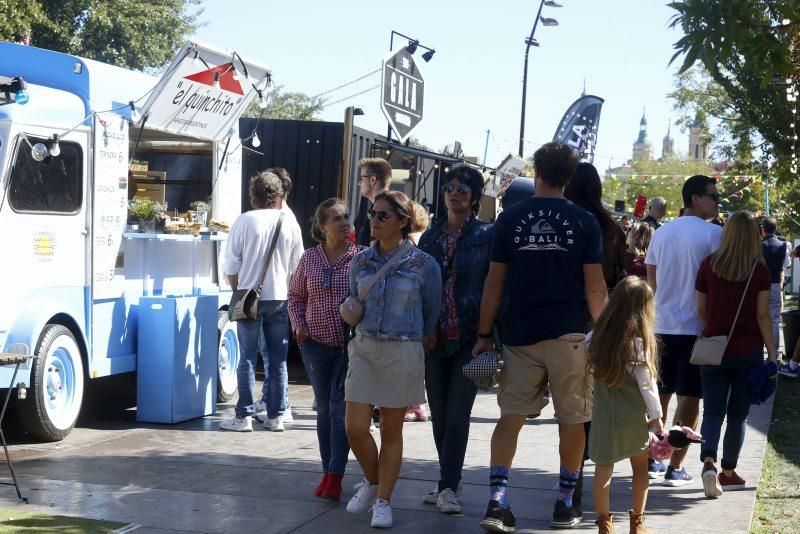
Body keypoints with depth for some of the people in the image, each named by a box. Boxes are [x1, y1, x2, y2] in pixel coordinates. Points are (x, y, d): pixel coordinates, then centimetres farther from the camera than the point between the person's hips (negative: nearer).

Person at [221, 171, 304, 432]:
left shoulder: (244, 221, -7)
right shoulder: (290, 224, 0)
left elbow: (231, 265, -3)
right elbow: (297, 266, 6)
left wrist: (238, 290, 12)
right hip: (280, 297, 2)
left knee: (247, 358, 3)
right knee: (278, 359, 8)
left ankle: (244, 416, 5)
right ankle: (276, 416, 11)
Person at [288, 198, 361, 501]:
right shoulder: (310, 259, 4)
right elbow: (295, 296, 15)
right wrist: (298, 325, 2)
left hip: (350, 345, -3)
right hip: (316, 343, 3)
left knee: (339, 408, -7)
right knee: (324, 409, 11)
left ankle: (335, 476, -1)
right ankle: (327, 472, 21)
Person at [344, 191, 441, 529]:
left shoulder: (423, 265, -6)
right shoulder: (360, 262, 5)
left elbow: (432, 312, 5)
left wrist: (420, 338, 9)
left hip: (403, 352, -3)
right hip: (364, 348, 3)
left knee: (391, 430, 5)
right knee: (355, 428, -2)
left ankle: (383, 501, 16)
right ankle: (372, 482, 25)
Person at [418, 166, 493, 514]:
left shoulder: (487, 236, -2)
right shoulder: (430, 237, 10)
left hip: (469, 337, -4)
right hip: (435, 337, 5)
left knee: (457, 413, -6)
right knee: (439, 414, 9)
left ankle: (448, 486, -2)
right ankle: (450, 482, 20)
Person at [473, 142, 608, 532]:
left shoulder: (510, 219, 1)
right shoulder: (584, 221, -1)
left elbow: (494, 282, 1)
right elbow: (595, 287, -3)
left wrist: (484, 334, 7)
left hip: (521, 336, 1)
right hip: (570, 335, -1)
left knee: (511, 416, 4)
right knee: (572, 419, 10)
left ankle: (497, 500, -6)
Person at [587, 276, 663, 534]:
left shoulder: (595, 337, -4)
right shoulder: (638, 342, -14)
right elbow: (647, 384, -11)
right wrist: (656, 416, -1)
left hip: (603, 416, 2)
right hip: (633, 416, -2)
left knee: (603, 470, 8)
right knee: (640, 468, 17)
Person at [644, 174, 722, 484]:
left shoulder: (661, 233, 9)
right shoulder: (713, 233, -9)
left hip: (662, 326, 6)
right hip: (696, 327, -5)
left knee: (659, 394, 14)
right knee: (689, 398, 1)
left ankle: (651, 459, 17)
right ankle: (675, 468, 2)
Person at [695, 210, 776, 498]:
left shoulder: (709, 265, -5)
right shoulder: (760, 270, -9)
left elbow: (701, 310, 1)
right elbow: (762, 315, -8)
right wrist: (772, 353, -1)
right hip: (749, 352, -1)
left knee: (713, 411, 5)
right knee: (738, 414, 12)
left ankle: (708, 461, -18)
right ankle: (728, 472, 19)